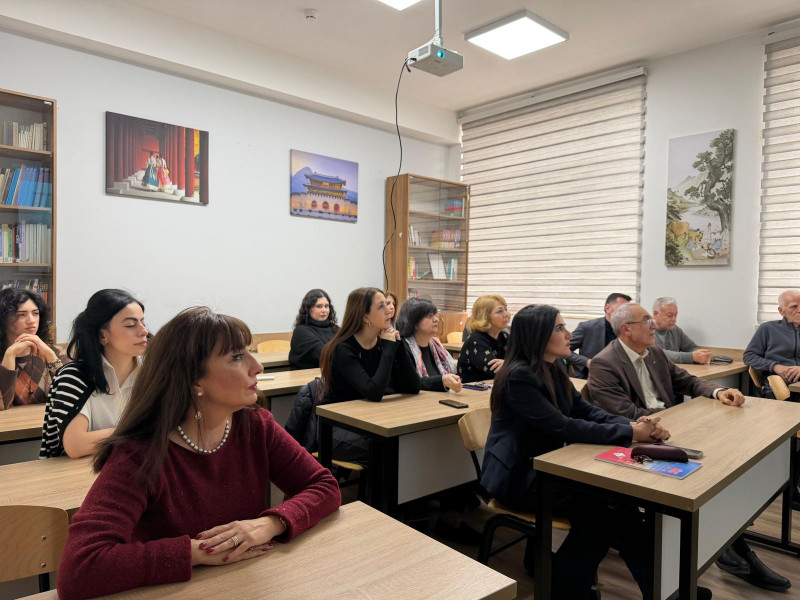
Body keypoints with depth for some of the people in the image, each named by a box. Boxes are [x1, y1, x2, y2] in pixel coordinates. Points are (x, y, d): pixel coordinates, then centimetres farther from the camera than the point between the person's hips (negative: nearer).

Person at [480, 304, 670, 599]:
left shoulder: (554, 369, 5)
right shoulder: (519, 377, -22)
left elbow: (587, 410, 0)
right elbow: (562, 427, -26)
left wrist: (635, 424, -17)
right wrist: (629, 434, -25)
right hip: (517, 476, -7)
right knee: (598, 505, -20)